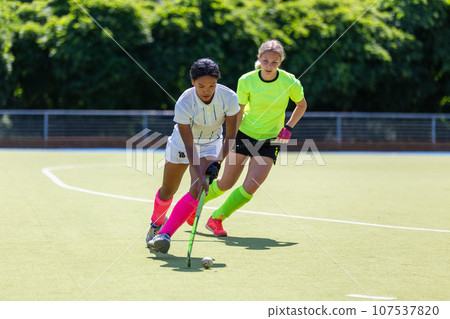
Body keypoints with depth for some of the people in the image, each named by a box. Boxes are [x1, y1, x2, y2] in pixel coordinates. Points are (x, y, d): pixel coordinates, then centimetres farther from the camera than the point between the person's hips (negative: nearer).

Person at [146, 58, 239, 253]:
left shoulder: (229, 98, -27)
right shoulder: (183, 104, -32)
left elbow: (230, 136, -15)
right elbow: (189, 146, -30)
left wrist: (218, 161, -25)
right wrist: (199, 176, -36)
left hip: (212, 144, 1)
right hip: (181, 142, -1)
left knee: (197, 191, -19)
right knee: (167, 191, 8)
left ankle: (165, 233, -18)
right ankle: (157, 222, 41)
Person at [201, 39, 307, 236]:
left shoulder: (290, 82, -14)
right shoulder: (246, 81, -13)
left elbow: (301, 105, 5)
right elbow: (238, 113, -7)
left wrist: (288, 127, -7)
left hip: (270, 140, 0)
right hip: (244, 134, 0)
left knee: (250, 188, -12)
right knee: (225, 184, 5)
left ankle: (216, 219, 8)